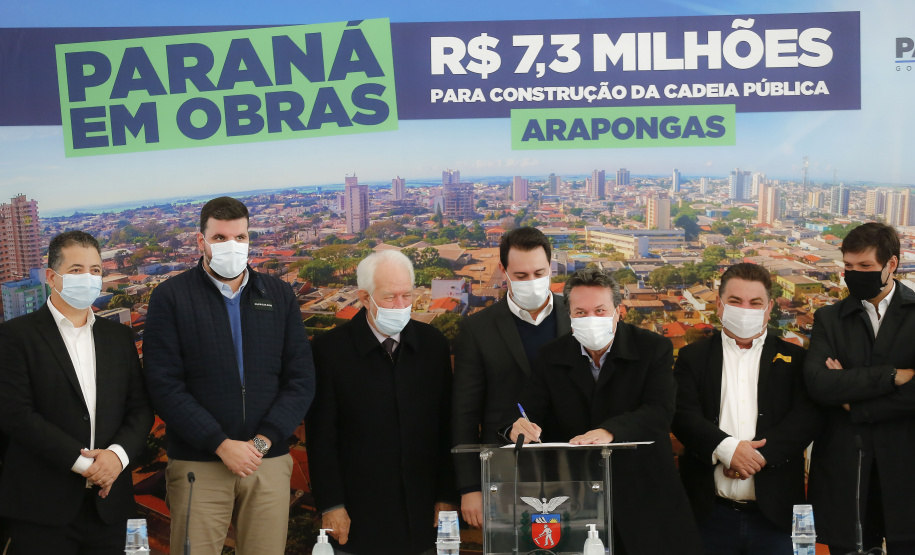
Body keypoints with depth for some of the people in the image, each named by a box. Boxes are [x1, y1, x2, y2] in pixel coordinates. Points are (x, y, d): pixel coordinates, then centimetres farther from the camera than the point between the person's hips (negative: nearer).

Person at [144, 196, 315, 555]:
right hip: (198, 465, -2)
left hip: (269, 462, 3)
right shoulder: (171, 297, 1)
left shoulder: (279, 295, 10)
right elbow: (164, 385, -6)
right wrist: (221, 444, -12)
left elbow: (301, 380, 6)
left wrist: (263, 441, -7)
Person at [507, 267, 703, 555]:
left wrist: (609, 431, -35)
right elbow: (528, 410, -1)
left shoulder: (655, 348, -4)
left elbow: (660, 411, -17)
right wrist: (519, 426, -27)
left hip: (643, 495, -1)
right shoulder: (551, 356, 4)